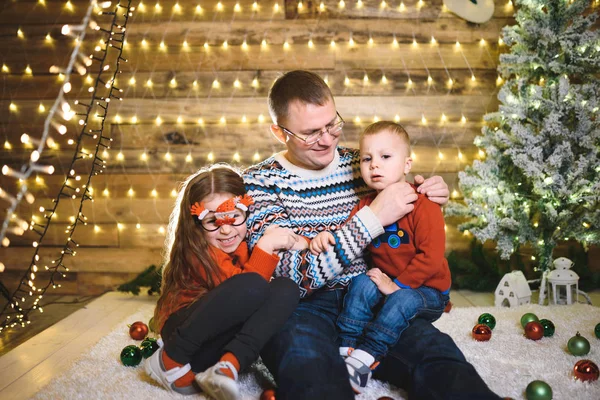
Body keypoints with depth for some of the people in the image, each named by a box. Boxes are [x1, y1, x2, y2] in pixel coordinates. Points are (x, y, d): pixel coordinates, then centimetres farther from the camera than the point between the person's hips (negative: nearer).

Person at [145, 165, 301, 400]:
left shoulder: (247, 240, 4)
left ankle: (227, 366, -28)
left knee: (286, 289, -18)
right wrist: (266, 246, -29)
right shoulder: (197, 248, -16)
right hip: (182, 331, -6)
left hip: (224, 336, 6)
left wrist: (292, 242, -8)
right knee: (251, 285, -33)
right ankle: (171, 361, -20)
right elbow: (248, 287, -27)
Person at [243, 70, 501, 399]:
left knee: (435, 350, -26)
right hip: (303, 307, -3)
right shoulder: (259, 182, -3)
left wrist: (428, 197, 2)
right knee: (308, 363, -39)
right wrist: (373, 217, -21)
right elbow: (295, 276, -16)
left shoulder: (363, 165, 10)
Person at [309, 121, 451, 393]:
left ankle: (363, 358, -31)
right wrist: (326, 236, -25)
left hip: (427, 289, -5)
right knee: (362, 283, -23)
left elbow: (431, 257, -23)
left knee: (404, 301, -33)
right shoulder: (366, 205, 2)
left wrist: (398, 285, -24)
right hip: (387, 281, 5)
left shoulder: (423, 207, -17)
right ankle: (346, 349, -21)